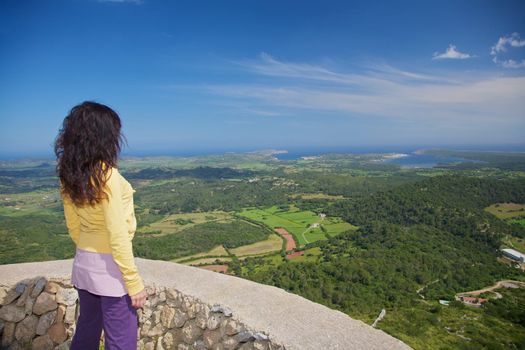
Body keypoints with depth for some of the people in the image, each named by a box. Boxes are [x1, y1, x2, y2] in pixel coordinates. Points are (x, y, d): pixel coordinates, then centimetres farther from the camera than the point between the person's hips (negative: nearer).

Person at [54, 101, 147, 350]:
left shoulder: (69, 176, 0)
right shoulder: (106, 175, -23)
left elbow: (73, 226, 9)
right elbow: (118, 236, -23)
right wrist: (134, 283, -16)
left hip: (83, 263, 8)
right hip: (109, 266, -8)